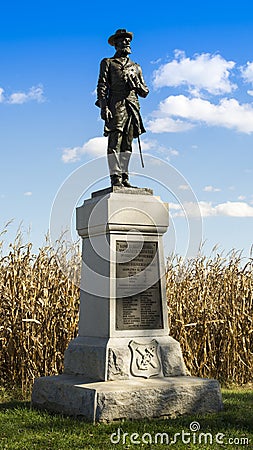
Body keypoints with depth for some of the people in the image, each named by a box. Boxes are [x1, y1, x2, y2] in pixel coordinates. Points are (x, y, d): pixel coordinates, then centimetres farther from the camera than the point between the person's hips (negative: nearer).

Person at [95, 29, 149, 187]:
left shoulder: (136, 67, 25)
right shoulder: (108, 63, 13)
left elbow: (145, 92, 21)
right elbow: (102, 87, 3)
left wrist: (137, 84, -1)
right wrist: (104, 107, -11)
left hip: (133, 107, 4)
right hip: (116, 106, -4)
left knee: (127, 144, 4)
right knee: (115, 142, -11)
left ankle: (124, 177, 7)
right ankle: (116, 177, -12)